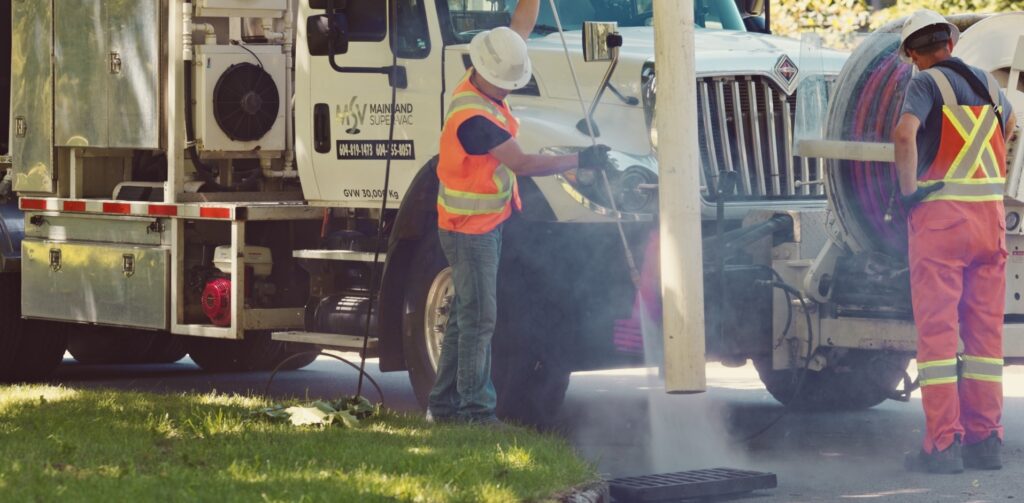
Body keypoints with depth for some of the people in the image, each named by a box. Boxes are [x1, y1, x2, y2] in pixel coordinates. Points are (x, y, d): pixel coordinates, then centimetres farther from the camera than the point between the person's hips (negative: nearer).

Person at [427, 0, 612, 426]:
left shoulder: (484, 84, 0)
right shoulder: (473, 117, -27)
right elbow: (523, 164, -28)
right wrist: (581, 160, -28)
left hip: (485, 226, 10)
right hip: (469, 230, -10)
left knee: (466, 315, 14)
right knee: (478, 319, -7)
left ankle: (444, 403, 20)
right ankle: (475, 408, -4)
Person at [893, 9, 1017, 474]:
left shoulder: (927, 83, -5)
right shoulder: (987, 83, 13)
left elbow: (905, 132, -24)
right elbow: (1009, 122, 35)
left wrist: (908, 188, -13)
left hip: (940, 214, -5)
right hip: (990, 216, 5)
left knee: (937, 329, -4)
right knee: (985, 330, 9)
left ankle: (943, 444, -8)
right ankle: (984, 439, 10)